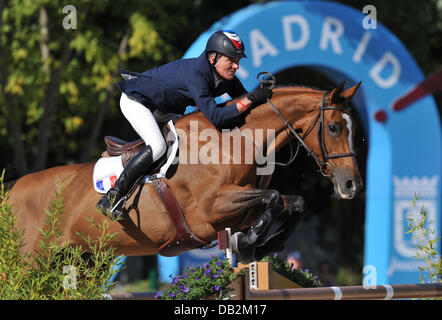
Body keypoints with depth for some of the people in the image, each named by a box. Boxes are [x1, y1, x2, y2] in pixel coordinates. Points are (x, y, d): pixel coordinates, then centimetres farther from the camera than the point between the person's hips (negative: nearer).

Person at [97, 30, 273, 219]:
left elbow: (242, 96, 6)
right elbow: (215, 117, -41)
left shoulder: (226, 77, -10)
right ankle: (111, 199, -27)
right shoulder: (196, 74, -36)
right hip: (134, 99, -10)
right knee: (158, 146, -27)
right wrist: (250, 100, -39)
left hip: (163, 107, 10)